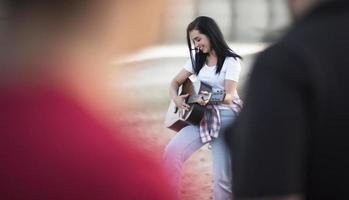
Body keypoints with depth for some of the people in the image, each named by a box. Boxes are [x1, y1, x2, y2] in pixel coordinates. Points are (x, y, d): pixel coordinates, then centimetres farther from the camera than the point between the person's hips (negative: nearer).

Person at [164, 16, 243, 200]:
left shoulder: (230, 61, -7)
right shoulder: (197, 59, 12)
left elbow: (229, 96, -16)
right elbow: (176, 82, 14)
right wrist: (176, 98, -9)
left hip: (225, 118, -5)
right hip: (200, 116, 5)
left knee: (223, 178, -8)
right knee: (172, 151, -18)